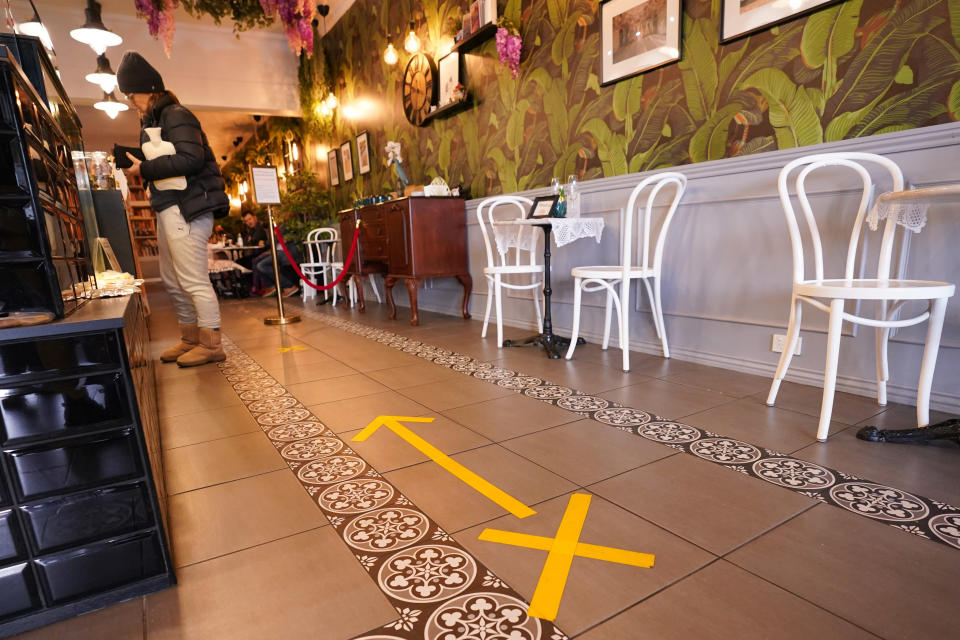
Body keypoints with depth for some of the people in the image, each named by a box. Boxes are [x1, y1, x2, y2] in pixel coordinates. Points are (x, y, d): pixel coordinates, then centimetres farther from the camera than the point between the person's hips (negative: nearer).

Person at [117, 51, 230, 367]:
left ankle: (211, 344, 1)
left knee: (194, 281, -8)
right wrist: (135, 164, 6)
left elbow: (190, 159, -21)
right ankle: (190, 339, 24)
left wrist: (144, 169, -15)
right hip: (169, 208, 10)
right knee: (172, 281, 14)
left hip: (187, 208, -10)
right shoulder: (152, 121, 23)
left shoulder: (176, 115, -7)